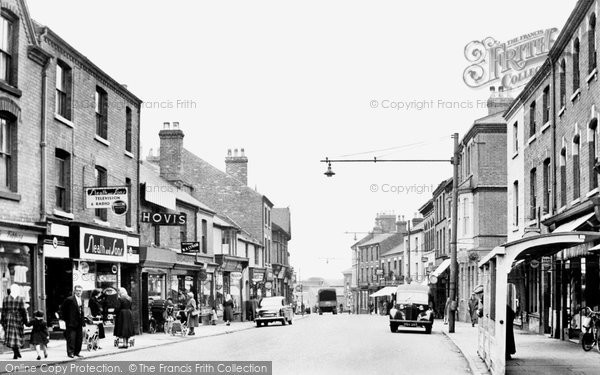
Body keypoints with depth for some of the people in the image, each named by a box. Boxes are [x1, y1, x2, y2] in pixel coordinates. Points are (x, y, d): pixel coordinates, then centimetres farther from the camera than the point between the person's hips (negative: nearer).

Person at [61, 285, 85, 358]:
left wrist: (82, 323, 15)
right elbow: (62, 309, -6)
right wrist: (65, 319, -6)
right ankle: (70, 353, -1)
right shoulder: (69, 300, -9)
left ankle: (77, 352, 16)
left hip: (79, 324, 7)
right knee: (71, 338, -6)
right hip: (71, 323, -7)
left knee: (79, 338, 7)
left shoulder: (81, 300, 14)